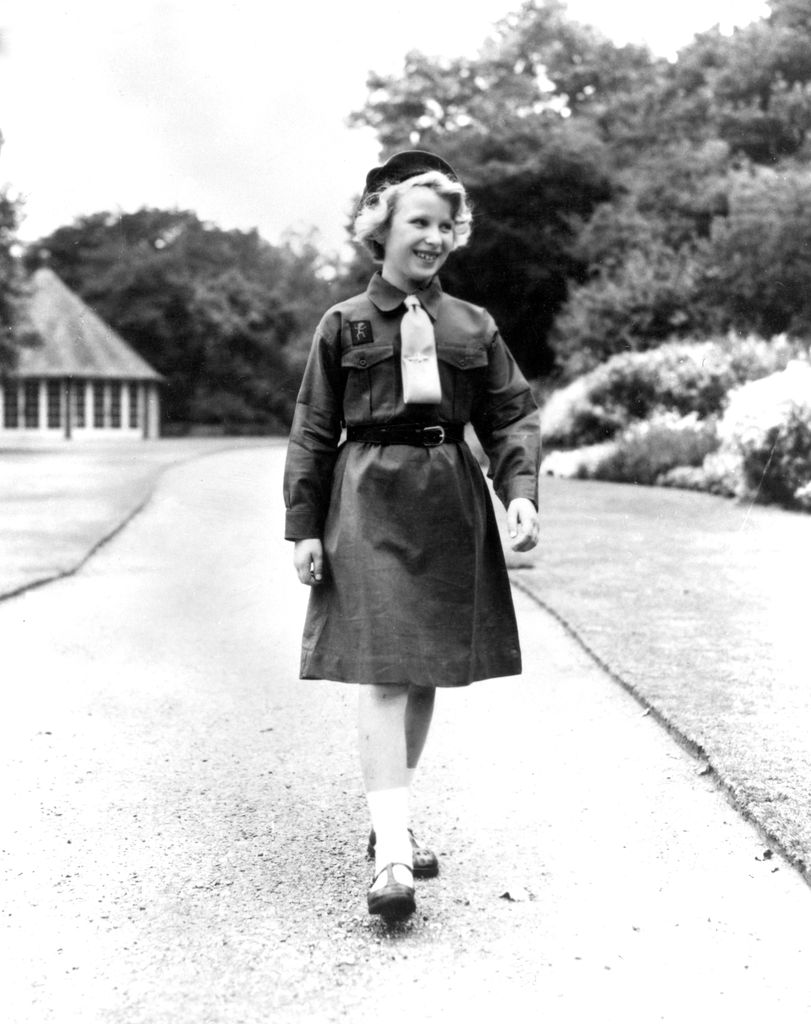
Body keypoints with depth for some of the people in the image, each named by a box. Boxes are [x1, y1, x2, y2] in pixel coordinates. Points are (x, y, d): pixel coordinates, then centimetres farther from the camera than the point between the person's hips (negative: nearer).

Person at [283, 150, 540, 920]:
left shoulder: (474, 328, 10)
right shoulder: (344, 326, 3)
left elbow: (512, 417, 7)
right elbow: (312, 433, 4)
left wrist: (521, 491, -11)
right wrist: (304, 526, -2)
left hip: (450, 506, 4)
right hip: (369, 502, -3)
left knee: (426, 672, 9)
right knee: (381, 669, -12)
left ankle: (391, 821, 26)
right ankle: (391, 852, -14)